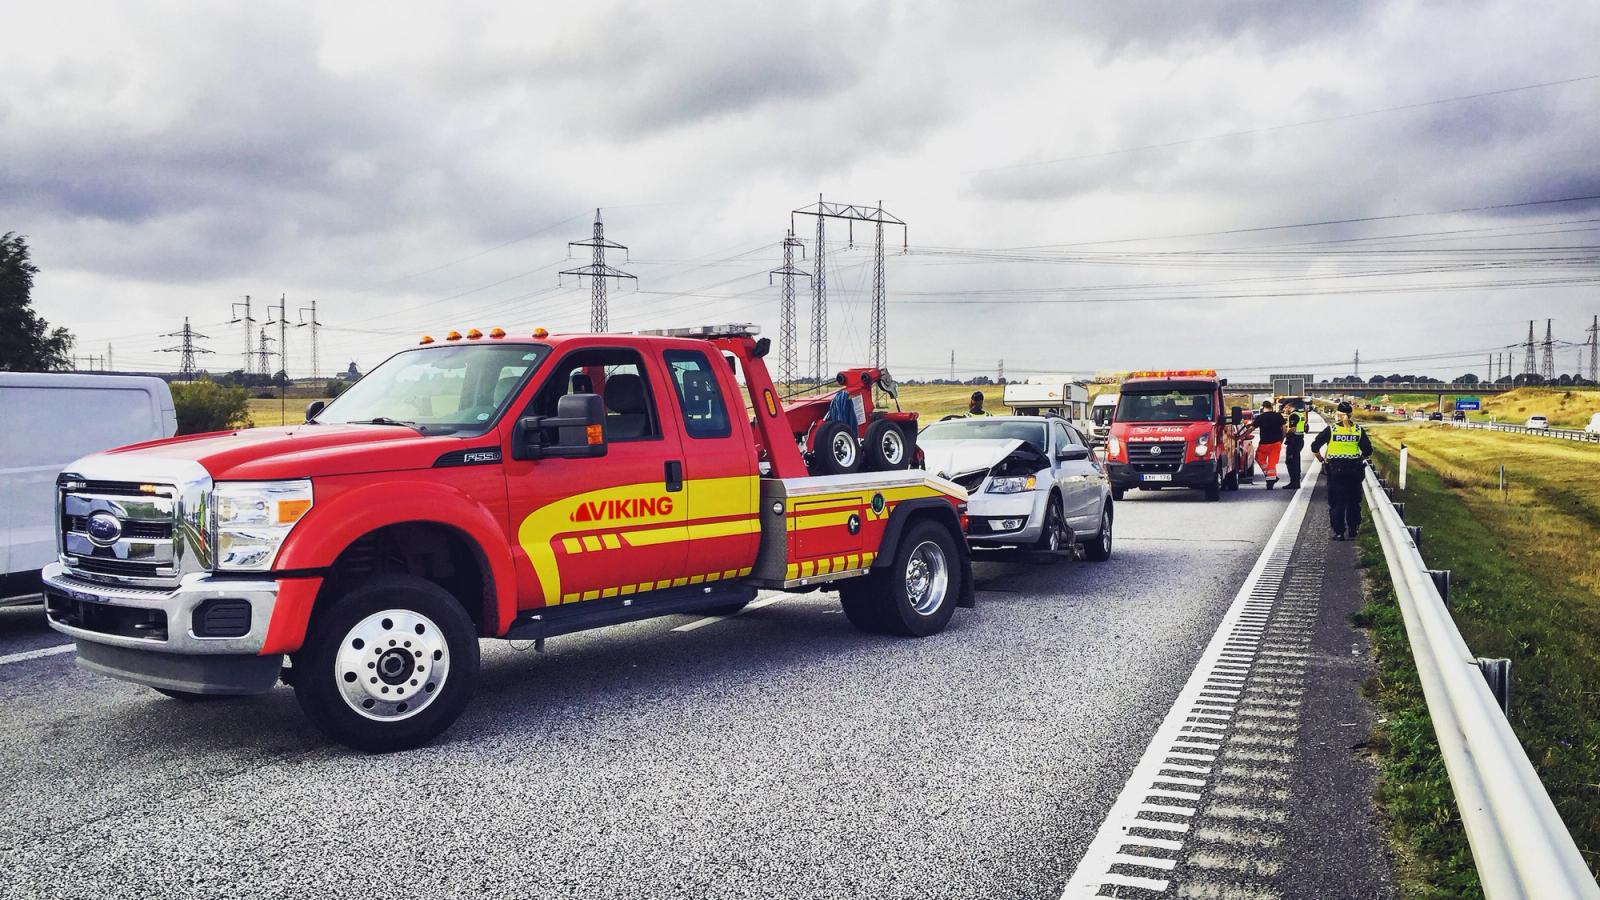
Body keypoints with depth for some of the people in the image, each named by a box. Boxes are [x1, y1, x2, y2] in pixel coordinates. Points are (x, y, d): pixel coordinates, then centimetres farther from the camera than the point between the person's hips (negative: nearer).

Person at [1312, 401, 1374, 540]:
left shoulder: (1331, 429, -5)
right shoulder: (1359, 430, 0)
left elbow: (1315, 447, -6)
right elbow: (1368, 451, 0)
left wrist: (1321, 459, 8)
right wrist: (1359, 459, 17)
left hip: (1335, 469, -2)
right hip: (1354, 469, 2)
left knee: (1336, 502, 4)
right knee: (1353, 501, 16)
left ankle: (1339, 532, 2)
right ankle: (1353, 529, 22)